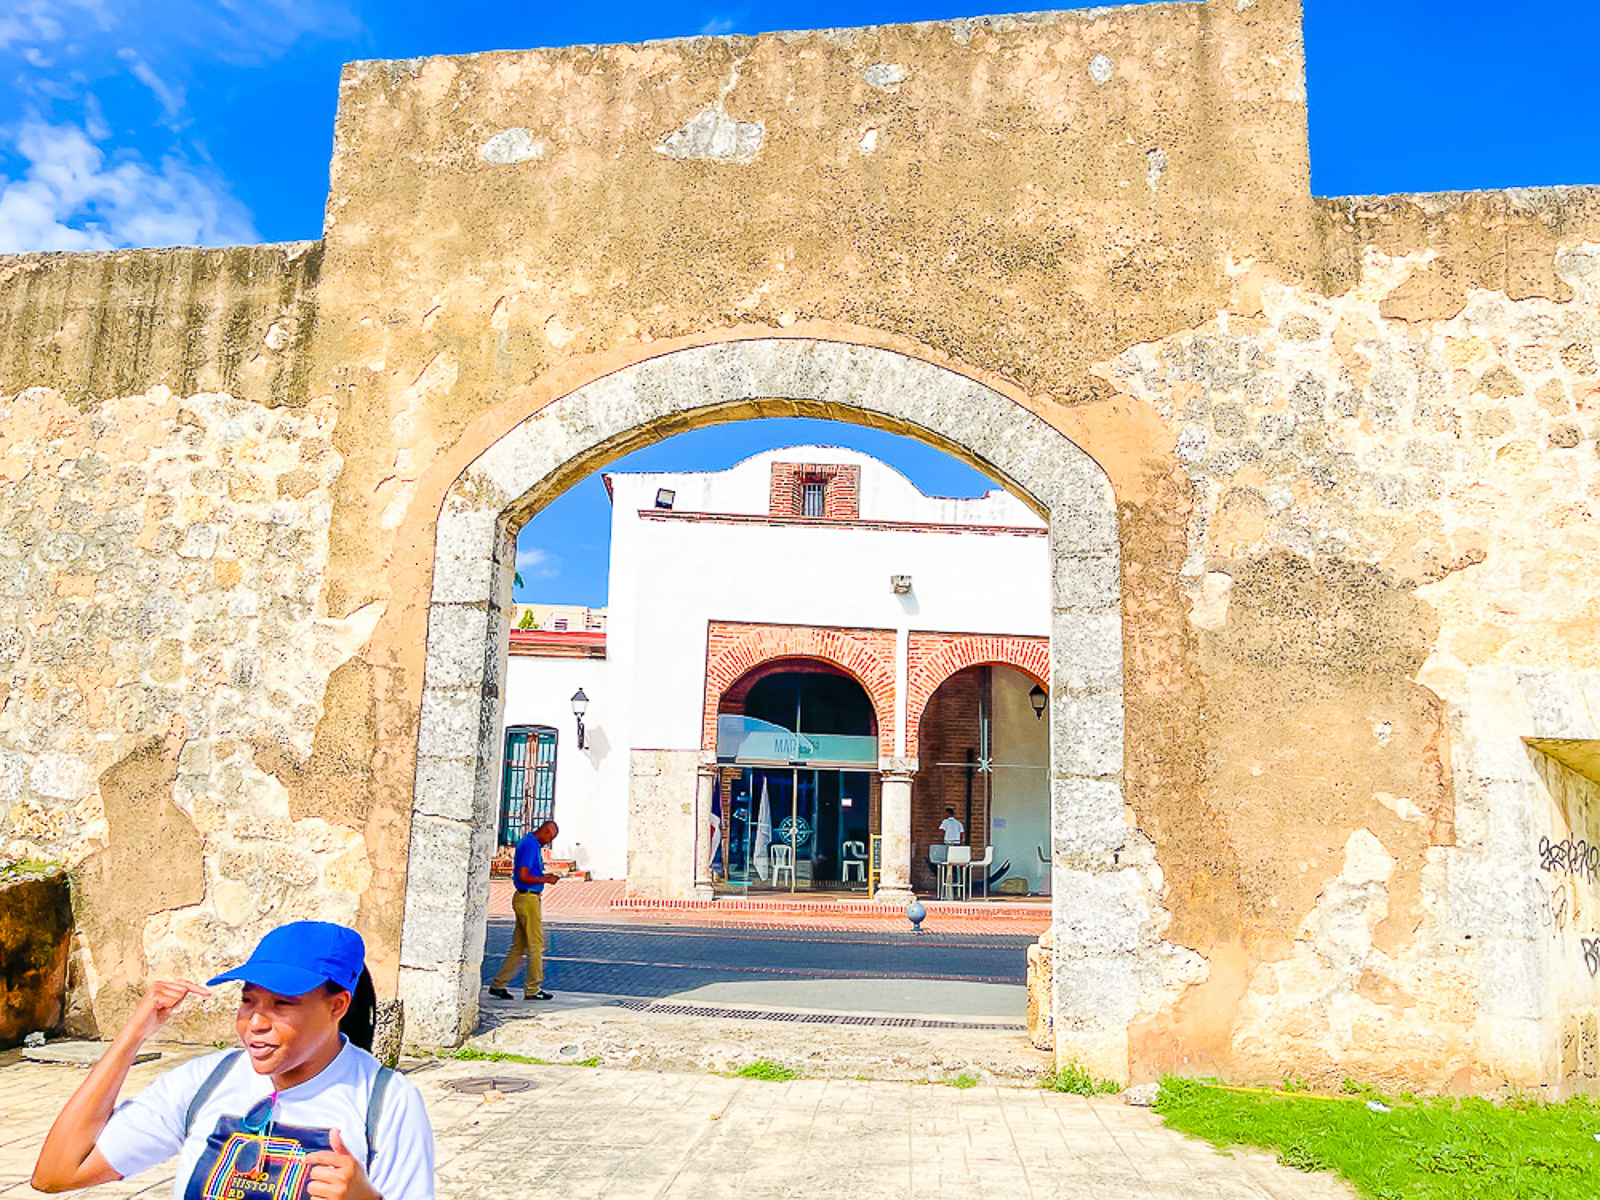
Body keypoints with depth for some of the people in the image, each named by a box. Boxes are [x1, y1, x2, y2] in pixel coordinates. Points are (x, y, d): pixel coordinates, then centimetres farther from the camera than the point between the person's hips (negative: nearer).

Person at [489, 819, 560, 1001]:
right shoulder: (530, 846, -17)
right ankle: (533, 990, 5)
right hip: (528, 899, -10)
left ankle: (498, 985, 15)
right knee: (536, 946, -2)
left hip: (523, 899, 10)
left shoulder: (528, 842, 16)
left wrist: (544, 876, 15)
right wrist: (546, 880, -13)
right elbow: (523, 876, -22)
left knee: (519, 946, 12)